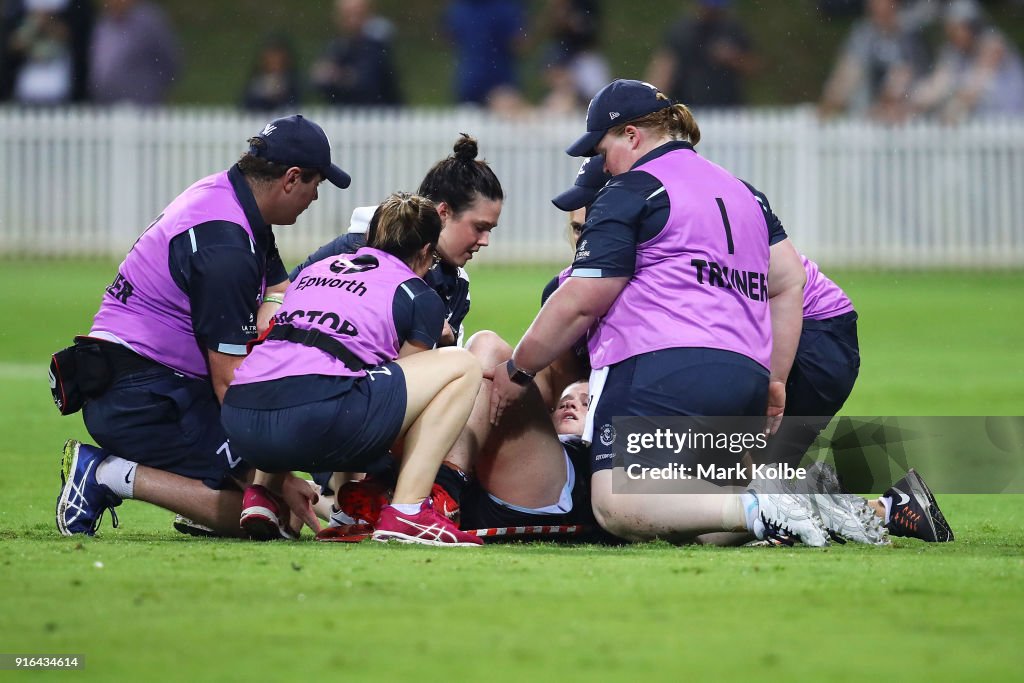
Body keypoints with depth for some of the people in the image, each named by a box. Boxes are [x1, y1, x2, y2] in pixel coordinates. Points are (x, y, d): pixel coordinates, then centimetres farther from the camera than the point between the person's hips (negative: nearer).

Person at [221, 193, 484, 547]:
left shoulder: (314, 269, 31)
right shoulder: (421, 298, 15)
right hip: (315, 419, -7)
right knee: (462, 365, 11)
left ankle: (261, 495, 21)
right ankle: (406, 512, 0)